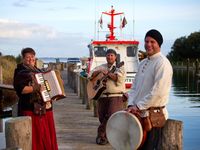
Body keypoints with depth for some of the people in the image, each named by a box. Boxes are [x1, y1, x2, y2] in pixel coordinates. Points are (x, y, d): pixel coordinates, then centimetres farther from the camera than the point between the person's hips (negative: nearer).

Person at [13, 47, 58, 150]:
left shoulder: (37, 71, 19)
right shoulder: (21, 72, -6)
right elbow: (20, 89, -20)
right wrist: (37, 88, -23)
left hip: (44, 108, 8)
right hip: (31, 109, -8)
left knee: (47, 134, 11)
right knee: (35, 135, -8)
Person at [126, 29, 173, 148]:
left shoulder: (162, 63, -12)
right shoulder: (143, 63, 15)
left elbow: (157, 92, -19)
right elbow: (134, 87, 14)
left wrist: (138, 106, -15)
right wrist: (131, 105, -3)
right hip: (139, 113, 8)